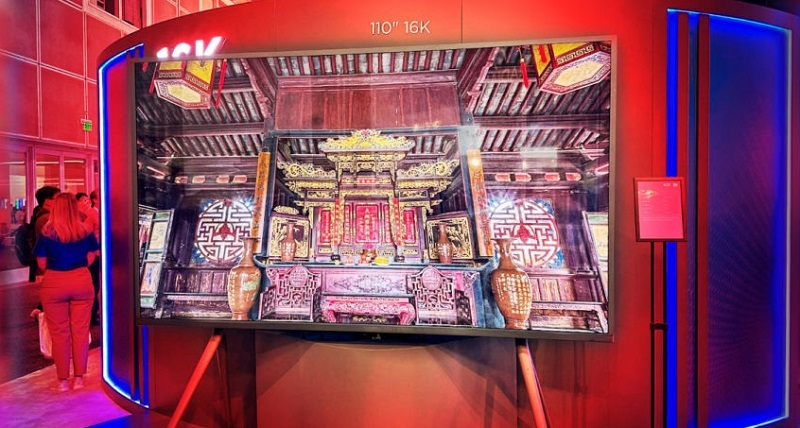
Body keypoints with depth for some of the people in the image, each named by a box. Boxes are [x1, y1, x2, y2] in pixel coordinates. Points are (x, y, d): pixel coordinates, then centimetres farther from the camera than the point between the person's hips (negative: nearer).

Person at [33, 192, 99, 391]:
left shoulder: (47, 232, -8)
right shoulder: (86, 231, -3)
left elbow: (42, 264, -3)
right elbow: (90, 259, 4)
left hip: (54, 285, -1)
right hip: (82, 282, 2)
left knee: (59, 333, 8)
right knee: (80, 331, 9)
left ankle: (63, 380, 16)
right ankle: (79, 378, 16)